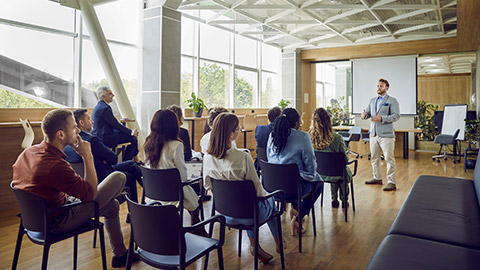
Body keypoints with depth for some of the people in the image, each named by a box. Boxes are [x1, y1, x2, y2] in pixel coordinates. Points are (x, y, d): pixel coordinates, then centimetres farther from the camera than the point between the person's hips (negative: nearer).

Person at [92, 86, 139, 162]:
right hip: (105, 139, -11)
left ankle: (136, 160, 23)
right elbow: (116, 125, -19)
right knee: (133, 138, -7)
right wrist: (131, 132, -7)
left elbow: (113, 124, 15)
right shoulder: (105, 108, -22)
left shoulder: (100, 105, 12)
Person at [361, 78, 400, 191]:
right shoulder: (372, 101, 18)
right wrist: (364, 115, -10)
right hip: (373, 134, 6)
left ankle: (391, 182, 0)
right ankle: (377, 178, 27)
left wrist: (382, 118, -24)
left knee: (389, 159, -5)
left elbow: (396, 116, -11)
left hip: (386, 134, -6)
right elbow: (368, 113, 15)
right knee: (374, 158, 13)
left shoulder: (392, 101, -1)